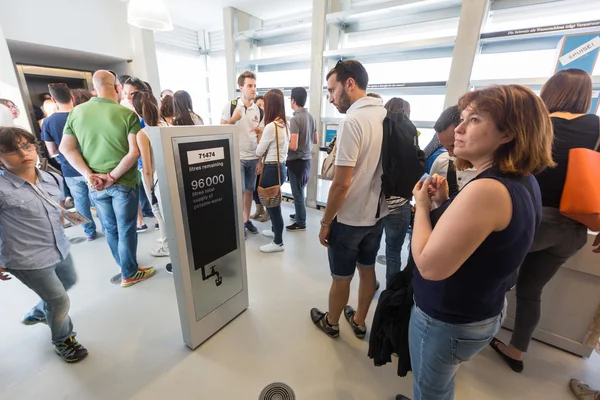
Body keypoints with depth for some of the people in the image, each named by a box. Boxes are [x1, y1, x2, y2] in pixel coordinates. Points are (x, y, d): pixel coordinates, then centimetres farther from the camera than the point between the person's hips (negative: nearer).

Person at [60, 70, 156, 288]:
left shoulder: (76, 112, 2)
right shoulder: (127, 114, -12)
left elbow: (66, 148, -1)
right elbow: (134, 151, -20)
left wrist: (88, 174, -6)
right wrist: (113, 176, -15)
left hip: (96, 185, 5)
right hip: (124, 182, -4)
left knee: (110, 228, 20)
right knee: (126, 229, 7)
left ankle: (125, 265, 38)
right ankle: (129, 274, 21)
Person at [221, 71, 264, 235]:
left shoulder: (259, 111, 5)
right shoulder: (230, 106, -4)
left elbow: (260, 138, 7)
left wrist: (260, 161, 3)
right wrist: (233, 119, -18)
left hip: (253, 158, 4)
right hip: (236, 157, -3)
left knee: (249, 191, 11)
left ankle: (247, 220, 25)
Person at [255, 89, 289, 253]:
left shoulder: (271, 126, -19)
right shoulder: (285, 124, 8)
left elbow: (259, 152, -9)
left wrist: (260, 135, 7)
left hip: (272, 169, -9)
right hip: (281, 167, 9)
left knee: (272, 204, 2)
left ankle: (278, 242, 15)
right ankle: (275, 230, 41)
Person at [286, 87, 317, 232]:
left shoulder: (295, 119, -19)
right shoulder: (311, 117, 5)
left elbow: (293, 146, -24)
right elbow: (316, 140, 14)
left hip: (297, 161, -8)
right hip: (307, 159, 8)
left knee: (297, 193, 5)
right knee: (300, 191, 21)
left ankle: (301, 223, 17)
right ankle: (299, 214, 36)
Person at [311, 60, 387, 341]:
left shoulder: (352, 121, -21)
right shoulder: (387, 116, 3)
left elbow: (341, 184, -24)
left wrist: (325, 222, -11)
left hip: (349, 219, -7)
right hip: (377, 213, 8)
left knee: (341, 278, 13)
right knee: (367, 269, 21)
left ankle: (331, 323, 39)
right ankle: (359, 322, 43)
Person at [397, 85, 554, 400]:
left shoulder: (487, 190, -32)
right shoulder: (523, 182, 0)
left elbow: (429, 265, -32)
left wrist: (422, 206, -19)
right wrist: (445, 203, -2)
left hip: (446, 322, -9)